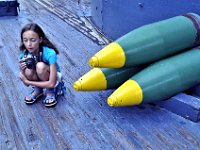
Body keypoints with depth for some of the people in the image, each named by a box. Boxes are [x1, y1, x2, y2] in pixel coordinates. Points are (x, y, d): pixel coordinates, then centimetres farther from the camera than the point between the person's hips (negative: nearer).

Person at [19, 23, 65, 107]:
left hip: (53, 78, -3)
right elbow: (26, 83, -11)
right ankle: (37, 90, 2)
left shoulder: (50, 53, -32)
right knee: (28, 71, -29)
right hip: (38, 79, 4)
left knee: (40, 66, -33)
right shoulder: (24, 54, -18)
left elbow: (51, 83, -32)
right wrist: (22, 70, -32)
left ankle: (50, 91, -7)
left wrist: (28, 81, -27)